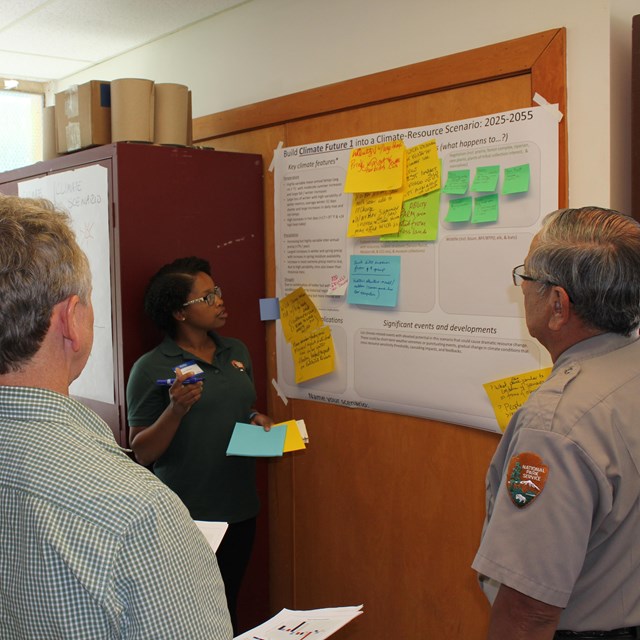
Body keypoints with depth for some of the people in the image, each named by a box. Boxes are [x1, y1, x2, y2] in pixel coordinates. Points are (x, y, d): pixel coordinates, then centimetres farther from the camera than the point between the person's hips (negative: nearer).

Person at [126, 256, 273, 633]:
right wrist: (176, 409, -26)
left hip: (240, 507, 5)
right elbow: (142, 453, -11)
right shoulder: (151, 369, -12)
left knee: (229, 607, 19)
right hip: (188, 517, -5)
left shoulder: (237, 351, 6)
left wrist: (256, 418, -1)